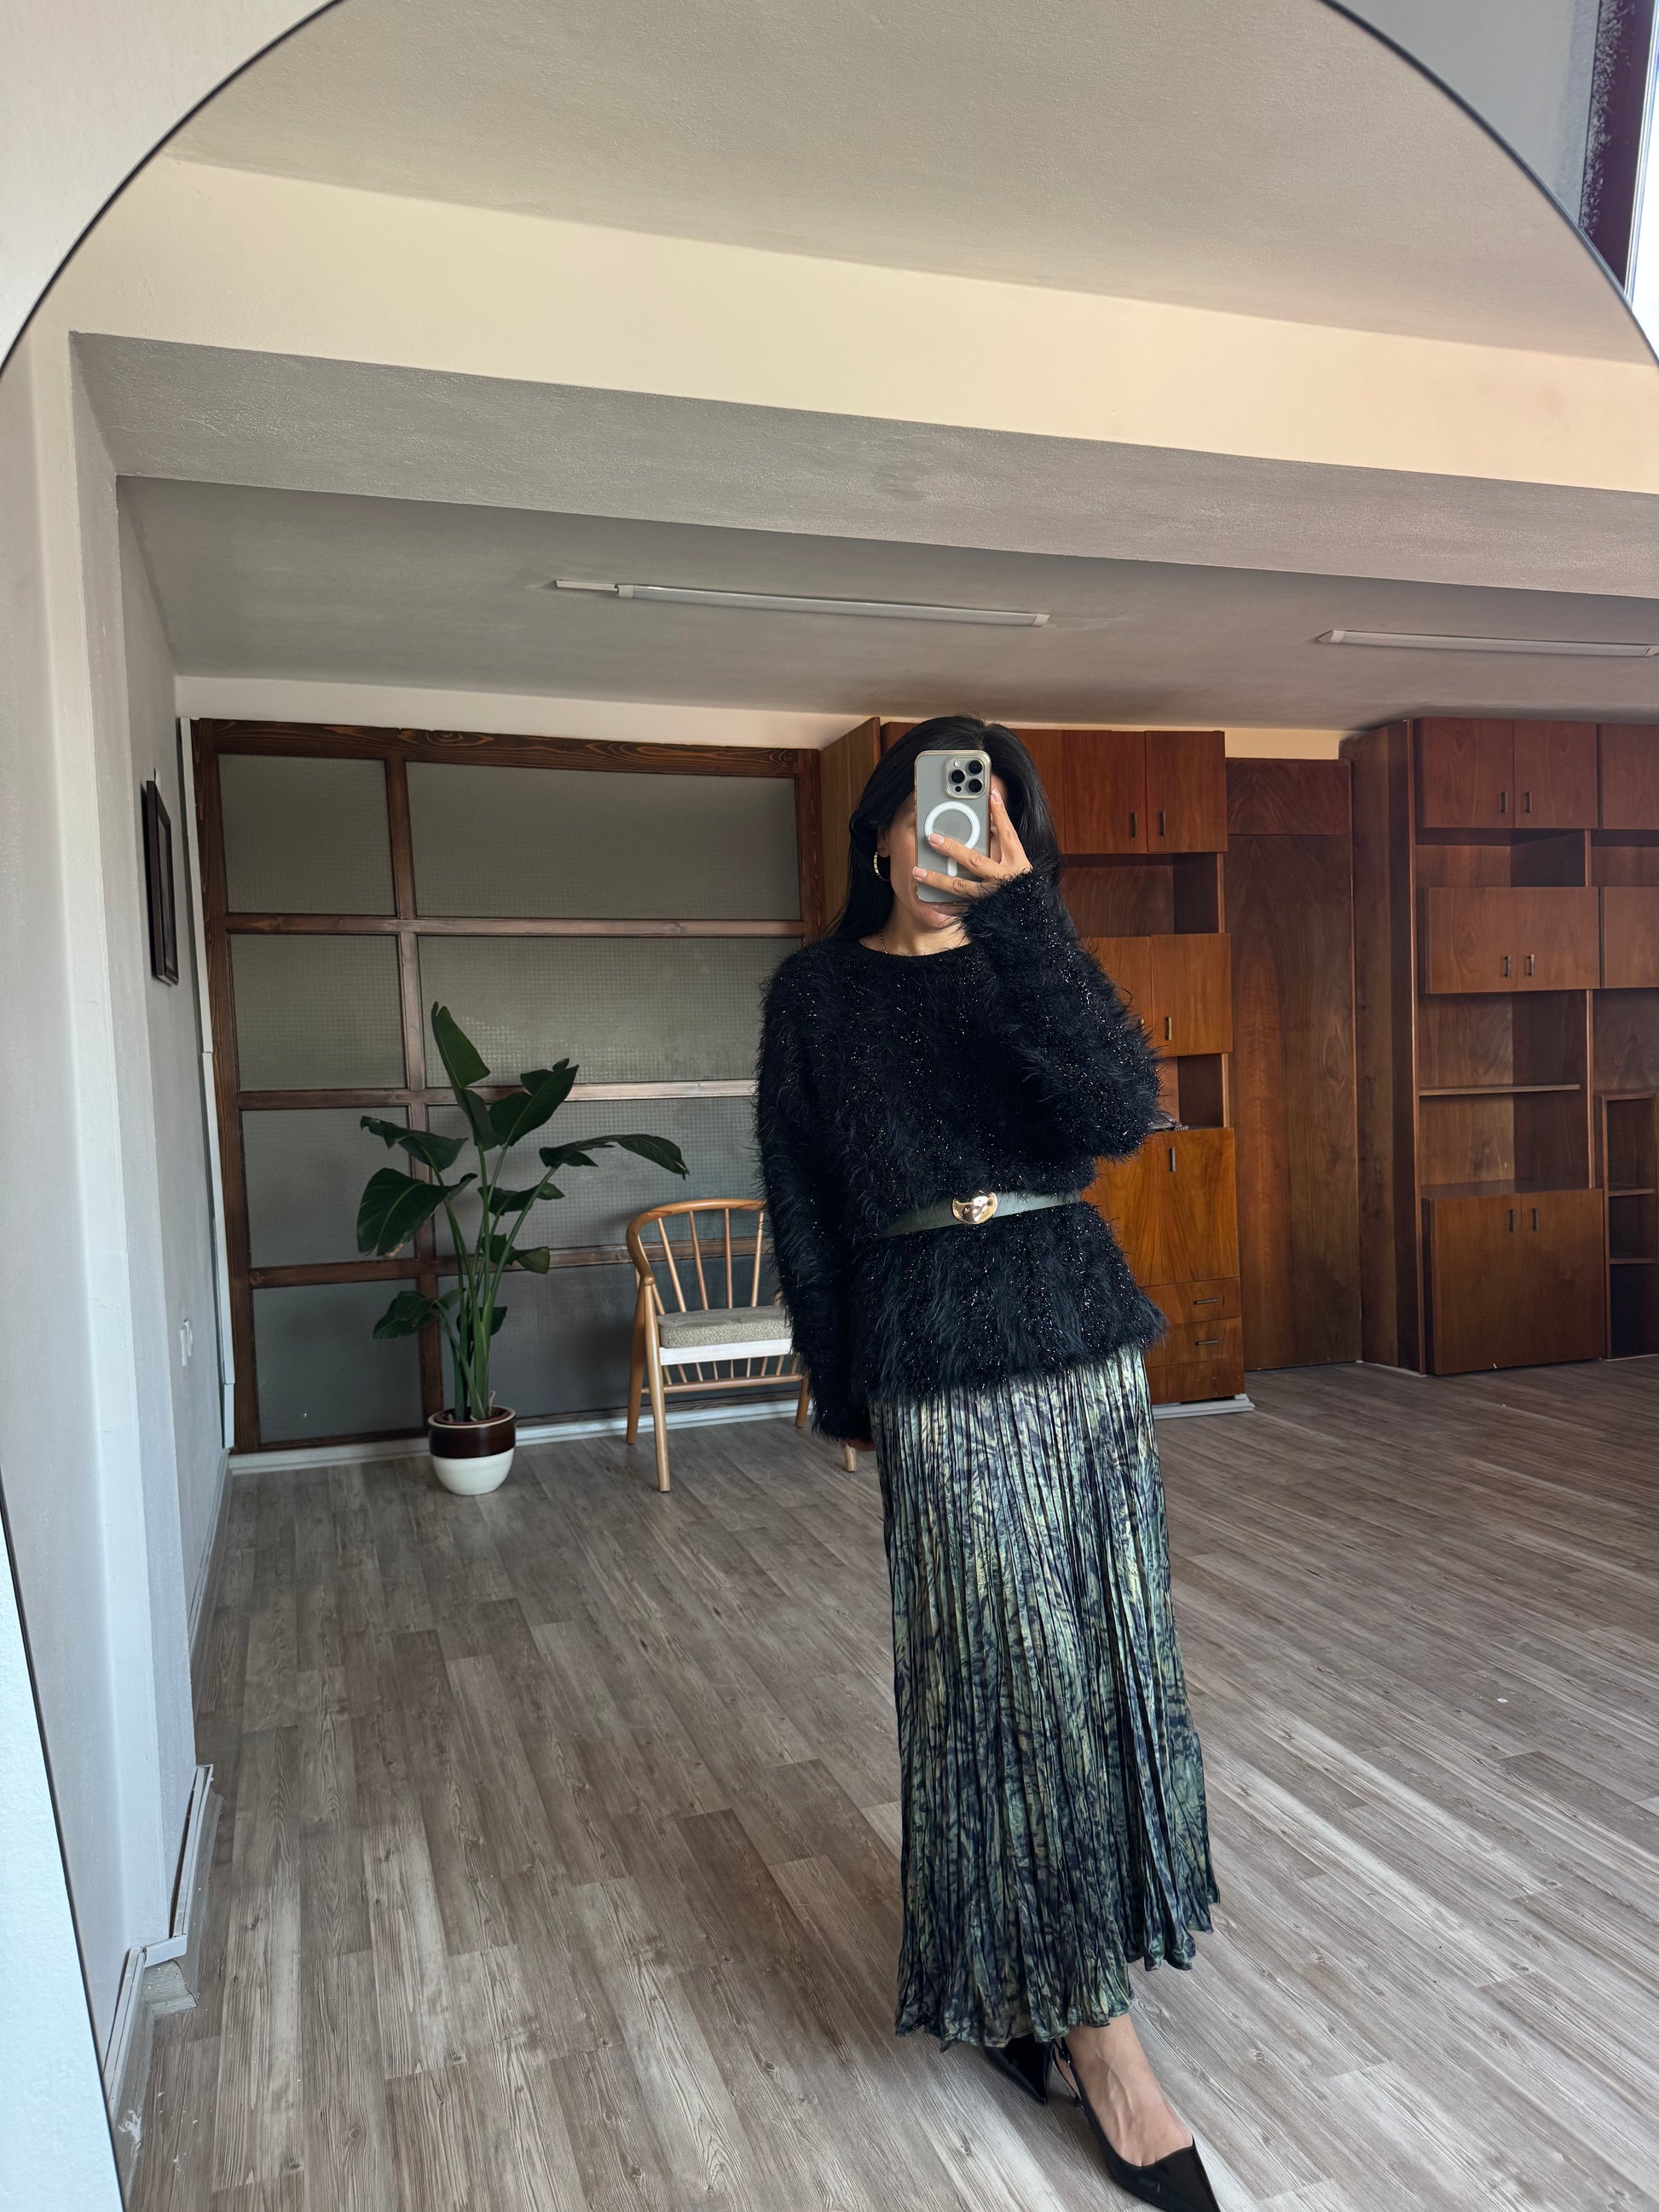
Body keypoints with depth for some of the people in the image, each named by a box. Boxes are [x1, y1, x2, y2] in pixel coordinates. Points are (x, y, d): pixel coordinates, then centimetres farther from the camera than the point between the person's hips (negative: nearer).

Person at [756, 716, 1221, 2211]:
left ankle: (1024, 1977, 34)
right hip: (935, 1361, -3)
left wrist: (1018, 916, -20)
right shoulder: (818, 992, 2)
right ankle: (1096, 2030, 14)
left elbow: (1122, 1111, -14)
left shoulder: (1033, 964, 6)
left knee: (1101, 1652, 11)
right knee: (1014, 1674, -1)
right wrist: (843, 1393, 3)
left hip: (1082, 1332, 4)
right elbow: (803, 1207, 4)